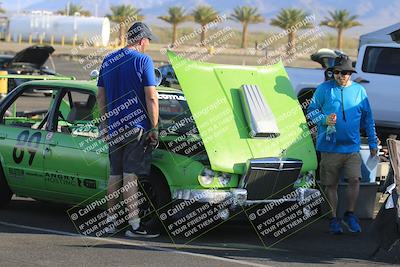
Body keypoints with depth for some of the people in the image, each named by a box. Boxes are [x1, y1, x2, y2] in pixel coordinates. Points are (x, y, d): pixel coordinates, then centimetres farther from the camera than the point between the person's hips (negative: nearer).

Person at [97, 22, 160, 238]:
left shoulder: (108, 61, 11)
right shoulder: (143, 61, -9)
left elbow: (100, 96, 15)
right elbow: (151, 98, -12)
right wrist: (154, 128, -8)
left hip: (113, 128, 6)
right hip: (135, 125, -6)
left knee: (114, 174, 13)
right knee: (130, 175, -7)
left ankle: (111, 221, 17)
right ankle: (134, 224, -5)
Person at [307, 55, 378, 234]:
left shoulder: (359, 90, 8)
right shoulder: (324, 89, 2)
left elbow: (367, 119, 15)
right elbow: (311, 111, 7)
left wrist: (372, 143, 15)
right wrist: (324, 120, -13)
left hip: (352, 146, 1)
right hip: (329, 147, -1)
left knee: (355, 179, -11)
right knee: (331, 185, 4)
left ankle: (350, 215, 7)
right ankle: (333, 220, 16)